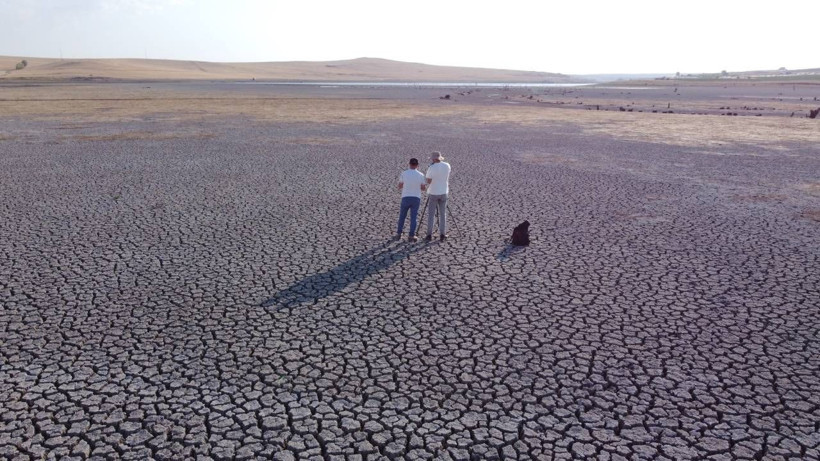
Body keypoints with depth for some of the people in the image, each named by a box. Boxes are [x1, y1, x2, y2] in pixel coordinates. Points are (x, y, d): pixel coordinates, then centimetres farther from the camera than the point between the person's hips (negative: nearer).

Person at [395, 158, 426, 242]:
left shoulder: (404, 173, -5)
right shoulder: (420, 175, -3)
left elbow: (399, 186, 4)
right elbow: (423, 188, 6)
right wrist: (425, 186, 28)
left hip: (405, 198, 0)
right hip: (416, 198, 0)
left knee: (402, 216, 14)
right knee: (414, 217, 5)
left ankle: (398, 234, 18)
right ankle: (411, 236, 3)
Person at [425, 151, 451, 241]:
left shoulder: (431, 168, -17)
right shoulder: (447, 166, -2)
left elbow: (428, 181, -10)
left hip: (433, 193, -3)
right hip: (443, 192, 3)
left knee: (431, 214, 4)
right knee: (443, 214, 11)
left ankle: (429, 235, 3)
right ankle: (442, 234, 12)